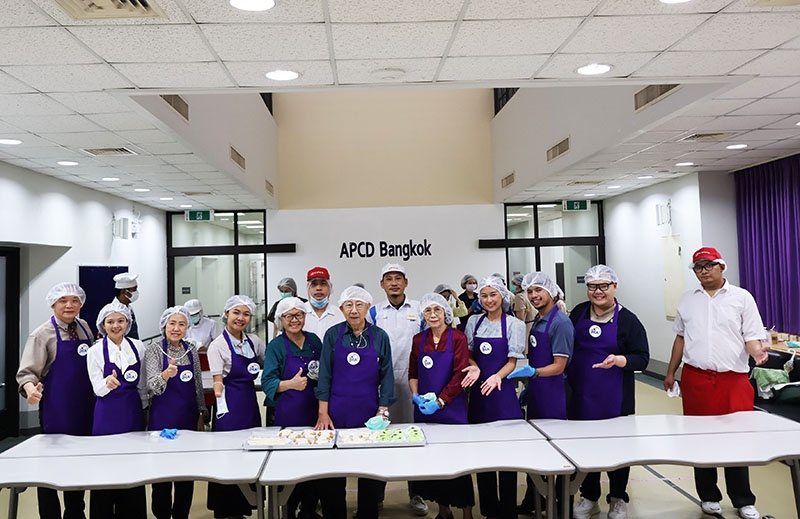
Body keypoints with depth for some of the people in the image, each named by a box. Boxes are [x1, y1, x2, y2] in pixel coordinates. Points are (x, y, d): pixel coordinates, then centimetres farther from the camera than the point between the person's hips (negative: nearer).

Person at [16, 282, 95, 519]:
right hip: (56, 411, -5)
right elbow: (27, 372, -11)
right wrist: (30, 389, -30)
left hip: (85, 410, 5)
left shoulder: (84, 328, 9)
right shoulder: (42, 334, -7)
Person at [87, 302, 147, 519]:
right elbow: (98, 389, -6)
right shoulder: (95, 351, -3)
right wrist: (108, 383, -27)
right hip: (107, 413, -2)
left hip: (133, 411, 2)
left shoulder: (138, 347, 4)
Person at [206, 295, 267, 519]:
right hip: (230, 407, -5)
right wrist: (218, 388, -27)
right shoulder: (218, 345, -7)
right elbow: (218, 382, -9)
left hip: (251, 405, 6)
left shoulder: (254, 342, 8)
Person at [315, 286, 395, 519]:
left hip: (369, 413, 0)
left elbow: (386, 376, 3)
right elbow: (325, 375, 0)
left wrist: (382, 412, -4)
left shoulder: (380, 337, 0)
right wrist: (323, 413, -4)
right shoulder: (333, 335, 0)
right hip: (337, 412, 0)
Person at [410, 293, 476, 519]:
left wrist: (439, 401, -14)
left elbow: (459, 374, -9)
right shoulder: (418, 339, 8)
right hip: (424, 409, 4)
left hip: (452, 407, -4)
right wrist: (416, 395, -4)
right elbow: (413, 373, 13)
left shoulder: (458, 338, -4)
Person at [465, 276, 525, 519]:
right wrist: (475, 368, -10)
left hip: (503, 392, -3)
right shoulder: (474, 321, 9)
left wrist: (497, 376, -22)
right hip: (478, 391, 3)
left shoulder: (514, 324, 0)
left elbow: (512, 361, -3)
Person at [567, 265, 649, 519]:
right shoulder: (578, 312, 6)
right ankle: (589, 497, 28)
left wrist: (619, 360, -25)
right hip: (581, 395, 3)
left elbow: (642, 358, -8)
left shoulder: (627, 319, -5)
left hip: (614, 398, -3)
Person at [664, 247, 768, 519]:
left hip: (733, 379, -2)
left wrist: (757, 352, -23)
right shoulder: (687, 298, 12)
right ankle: (708, 497, 23)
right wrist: (670, 372, 17)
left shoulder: (742, 297, 2)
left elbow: (752, 338, -1)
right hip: (695, 379, 3)